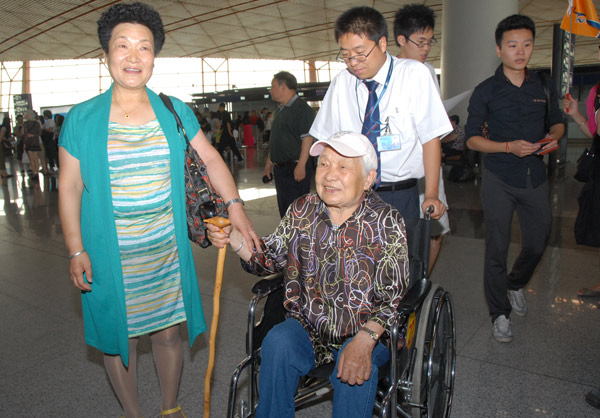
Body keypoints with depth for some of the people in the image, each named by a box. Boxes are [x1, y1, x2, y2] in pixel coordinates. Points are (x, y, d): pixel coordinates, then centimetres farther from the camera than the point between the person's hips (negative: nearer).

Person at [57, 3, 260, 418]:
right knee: (118, 339, 12)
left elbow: (210, 157, 5)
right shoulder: (81, 119, -3)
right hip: (109, 257, -1)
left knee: (168, 333, 13)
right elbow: (69, 185, -1)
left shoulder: (175, 112, 2)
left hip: (166, 254, 2)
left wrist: (235, 205, -8)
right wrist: (76, 250, -5)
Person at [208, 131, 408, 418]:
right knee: (278, 342, -25)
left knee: (357, 370, -30)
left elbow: (394, 297, -12)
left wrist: (364, 340, -28)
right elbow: (271, 259, 5)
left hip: (369, 331, -2)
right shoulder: (302, 210, -1)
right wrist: (235, 240, -14)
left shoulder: (387, 222, -11)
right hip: (307, 327, 3)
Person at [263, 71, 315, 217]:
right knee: (284, 209, 13)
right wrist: (269, 161, 22)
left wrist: (301, 165, -23)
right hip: (280, 168, 9)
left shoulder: (302, 108, -11)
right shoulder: (280, 110, 18)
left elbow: (307, 138, -18)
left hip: (296, 168, -9)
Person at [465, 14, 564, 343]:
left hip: (535, 178, 4)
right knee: (497, 248, 0)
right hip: (499, 180, -4)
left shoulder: (543, 87, 9)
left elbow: (557, 122, 21)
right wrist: (510, 146, -18)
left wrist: (553, 137, -2)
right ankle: (499, 313, 17)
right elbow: (472, 138, -4)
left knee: (538, 242, 12)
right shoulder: (486, 91, -3)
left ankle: (516, 283, 43)